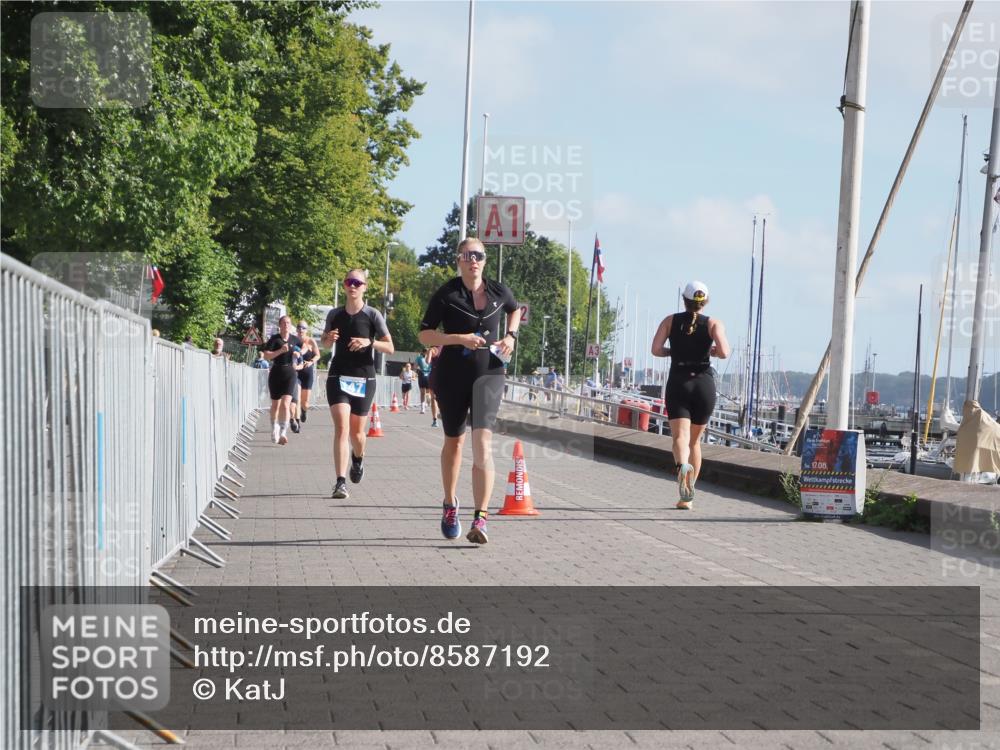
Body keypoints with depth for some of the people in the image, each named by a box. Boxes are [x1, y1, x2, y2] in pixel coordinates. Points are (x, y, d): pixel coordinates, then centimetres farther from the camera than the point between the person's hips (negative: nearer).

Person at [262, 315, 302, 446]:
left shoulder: (294, 339, 4)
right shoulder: (274, 339, -5)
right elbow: (266, 356, -16)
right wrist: (280, 351, -25)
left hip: (289, 373, 0)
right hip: (276, 373, 0)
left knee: (286, 404, -15)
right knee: (275, 405, 14)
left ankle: (283, 434, -21)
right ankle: (274, 429, 36)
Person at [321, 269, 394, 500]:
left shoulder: (372, 315, -3)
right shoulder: (335, 314, 4)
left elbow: (390, 348, -3)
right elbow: (325, 342, 19)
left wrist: (369, 342, -21)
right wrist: (329, 338, -5)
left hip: (364, 378, 0)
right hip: (338, 377, 0)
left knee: (356, 432, 9)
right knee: (341, 428, -15)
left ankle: (358, 458, 45)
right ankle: (340, 482, -20)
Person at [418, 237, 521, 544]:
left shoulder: (498, 291, 3)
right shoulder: (446, 294, -6)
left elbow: (514, 309, 26)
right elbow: (424, 335, -7)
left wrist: (511, 336, 8)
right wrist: (459, 339, -20)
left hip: (488, 373, 0)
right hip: (451, 375, 0)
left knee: (483, 443, -16)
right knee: (454, 441, 15)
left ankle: (480, 519, -22)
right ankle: (450, 504, 38)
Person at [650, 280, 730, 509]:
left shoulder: (670, 321, 5)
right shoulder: (714, 323, 2)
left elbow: (656, 349, -6)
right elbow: (724, 353, -12)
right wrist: (711, 351, 10)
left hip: (678, 383, -1)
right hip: (704, 384, 1)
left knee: (680, 438, -11)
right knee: (695, 441, 15)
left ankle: (682, 466, -47)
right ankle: (687, 498, 19)